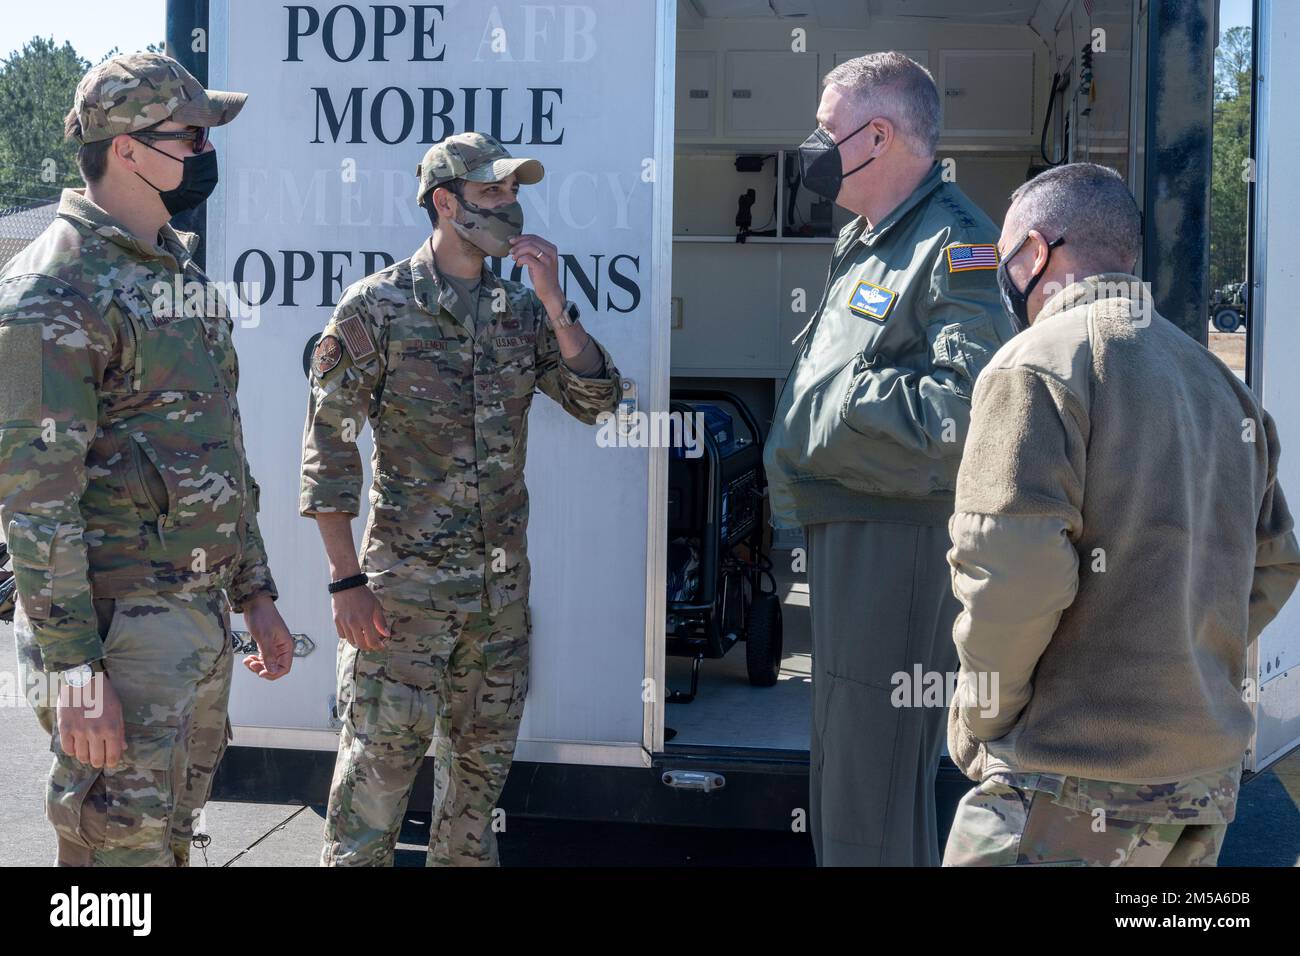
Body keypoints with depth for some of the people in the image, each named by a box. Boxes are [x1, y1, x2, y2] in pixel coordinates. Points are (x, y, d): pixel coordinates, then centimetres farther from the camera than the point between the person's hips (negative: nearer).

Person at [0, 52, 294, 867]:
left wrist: (255, 592, 18)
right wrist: (72, 666, -21)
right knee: (123, 846, -3)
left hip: (203, 617, 9)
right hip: (118, 624, -8)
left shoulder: (183, 271, 14)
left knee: (173, 832, 17)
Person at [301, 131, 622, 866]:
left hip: (502, 580, 5)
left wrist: (555, 304, -10)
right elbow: (329, 447, -8)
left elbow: (596, 402, 1)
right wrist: (347, 580, -12)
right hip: (405, 579, -5)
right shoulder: (378, 307, -7)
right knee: (380, 760, -3)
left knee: (482, 758, 15)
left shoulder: (521, 309, 7)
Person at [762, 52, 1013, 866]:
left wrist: (830, 398, -21)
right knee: (846, 771, 21)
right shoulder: (865, 244, 16)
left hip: (897, 540, -10)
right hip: (846, 529, 10)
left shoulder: (953, 247, -16)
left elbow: (968, 408, -28)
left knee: (869, 803, -3)